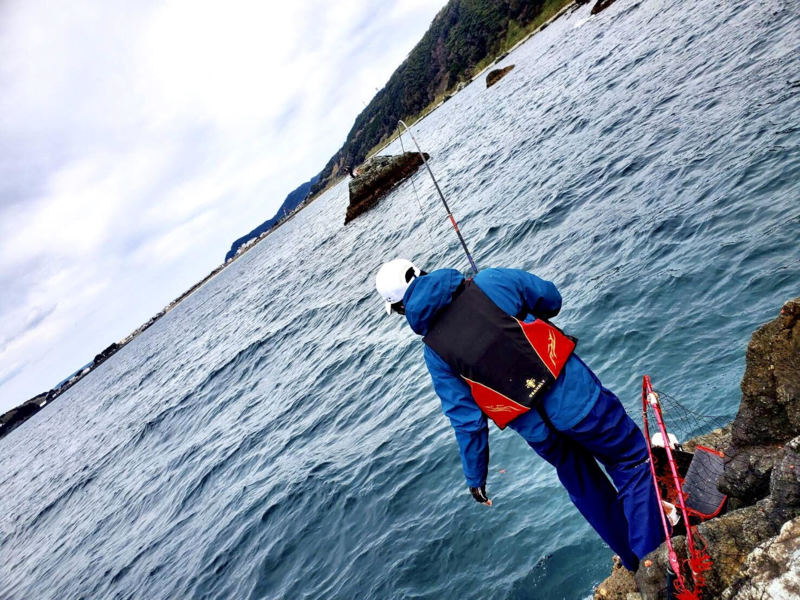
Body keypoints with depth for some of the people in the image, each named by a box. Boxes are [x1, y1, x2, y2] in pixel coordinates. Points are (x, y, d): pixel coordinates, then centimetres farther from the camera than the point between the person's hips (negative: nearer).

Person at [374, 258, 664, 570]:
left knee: (587, 491, 27)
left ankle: (634, 564, 46)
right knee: (633, 461, 19)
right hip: (575, 393, -1)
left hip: (539, 432, 2)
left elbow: (466, 420, -5)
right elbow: (551, 299, 9)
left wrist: (475, 477, 9)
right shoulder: (490, 281, -7)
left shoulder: (434, 352, -6)